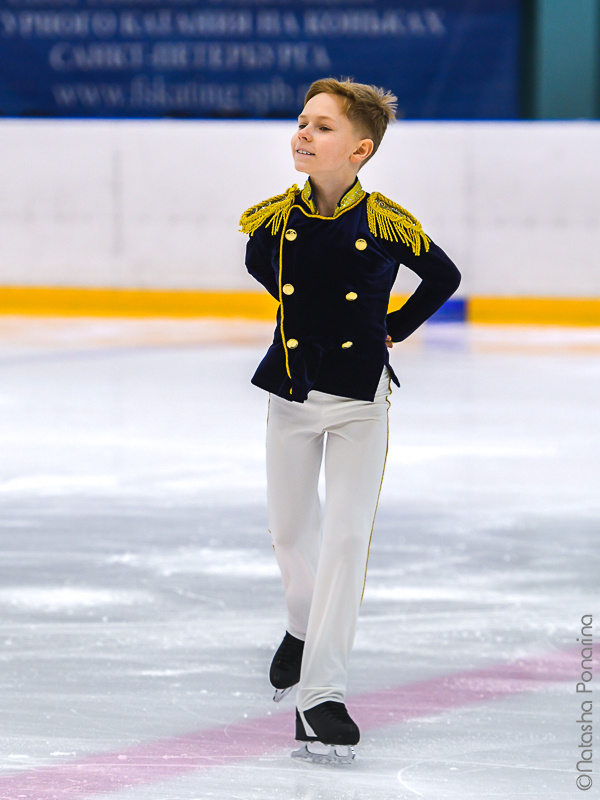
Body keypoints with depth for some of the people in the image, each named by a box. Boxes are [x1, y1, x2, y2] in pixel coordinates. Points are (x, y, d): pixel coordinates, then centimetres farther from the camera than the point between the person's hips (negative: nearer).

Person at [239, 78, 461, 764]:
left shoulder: (387, 225, -15)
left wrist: (393, 329, 3)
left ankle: (320, 693, -9)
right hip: (292, 390, 3)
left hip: (360, 397, -3)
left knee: (346, 537, -8)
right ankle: (305, 627, 47)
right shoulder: (275, 217, -7)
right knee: (289, 528, 16)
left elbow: (444, 278, 3)